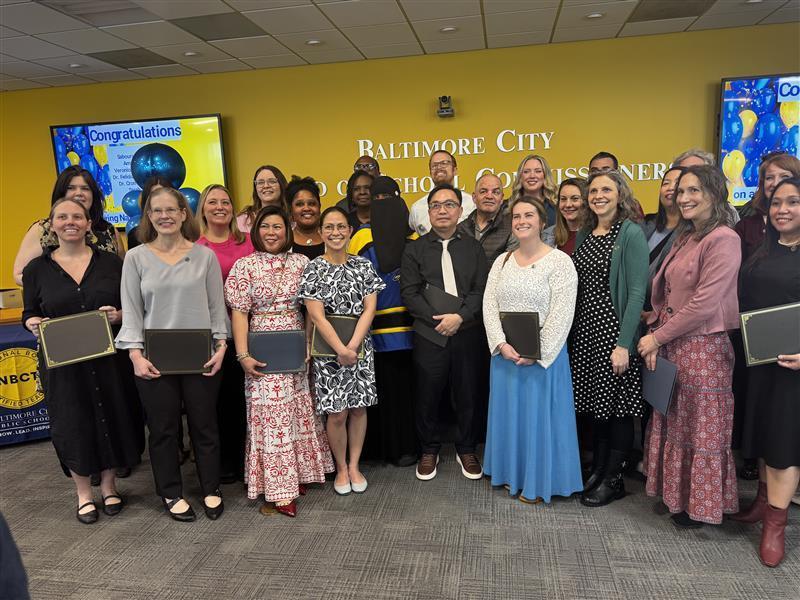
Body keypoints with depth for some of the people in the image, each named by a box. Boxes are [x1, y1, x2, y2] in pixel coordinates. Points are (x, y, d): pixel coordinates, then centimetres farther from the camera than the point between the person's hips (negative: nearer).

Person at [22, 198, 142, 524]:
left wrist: (119, 315, -16)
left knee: (112, 419, 9)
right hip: (64, 363, 0)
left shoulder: (110, 262, 1)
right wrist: (34, 324, -14)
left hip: (109, 358, 0)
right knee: (73, 426, 9)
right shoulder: (37, 269, 2)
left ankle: (108, 485, 32)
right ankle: (83, 493, 30)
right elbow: (29, 314, 8)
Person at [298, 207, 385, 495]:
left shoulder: (363, 266, 3)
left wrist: (353, 346, -14)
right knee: (337, 413, 3)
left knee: (359, 407, 10)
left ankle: (354, 466, 27)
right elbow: (317, 315, -10)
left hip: (361, 348, 3)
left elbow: (369, 309, -3)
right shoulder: (313, 269, -4)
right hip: (328, 350, -2)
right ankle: (341, 468, 24)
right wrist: (341, 350, -16)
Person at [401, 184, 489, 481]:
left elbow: (481, 289, 1)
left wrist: (460, 317, -14)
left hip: (468, 333, 1)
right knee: (427, 396, 7)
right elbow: (409, 292, -3)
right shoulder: (415, 249, 5)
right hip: (429, 334, -1)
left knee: (469, 395, 9)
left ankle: (467, 449, 29)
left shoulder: (473, 247, 8)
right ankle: (429, 450, 27)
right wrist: (437, 319, -13)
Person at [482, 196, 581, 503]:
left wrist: (537, 353, -17)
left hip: (543, 356, -5)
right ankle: (511, 474, 31)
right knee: (509, 413, 14)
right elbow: (489, 305, 2)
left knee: (539, 415, 5)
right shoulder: (502, 261, 8)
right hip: (505, 353, 5)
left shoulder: (559, 261, -8)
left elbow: (561, 314, -14)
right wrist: (501, 344, -11)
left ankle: (537, 482, 23)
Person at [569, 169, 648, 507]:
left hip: (614, 331, -6)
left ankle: (613, 479, 17)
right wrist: (571, 332, 8)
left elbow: (637, 293, -14)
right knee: (595, 403, 13)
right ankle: (597, 470, 28)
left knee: (617, 406, 3)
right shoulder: (583, 235, 12)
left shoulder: (631, 233, -8)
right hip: (584, 331, 6)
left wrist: (624, 344, -19)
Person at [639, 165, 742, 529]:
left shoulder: (723, 239, -13)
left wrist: (658, 336, -12)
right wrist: (655, 338, -1)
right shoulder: (684, 237, 13)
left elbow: (706, 302, -19)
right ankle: (676, 494, 31)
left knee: (701, 428, 7)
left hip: (703, 348, -7)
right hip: (671, 346, 8)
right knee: (672, 423, 15)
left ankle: (699, 505, 24)